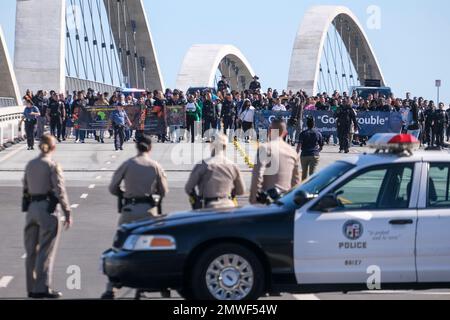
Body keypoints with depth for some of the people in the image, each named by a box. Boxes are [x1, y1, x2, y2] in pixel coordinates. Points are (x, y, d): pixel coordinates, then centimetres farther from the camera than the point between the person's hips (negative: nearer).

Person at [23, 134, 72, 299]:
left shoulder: (30, 165, 7)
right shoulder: (53, 166, -11)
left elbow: (25, 188, 12)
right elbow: (60, 191, -12)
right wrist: (67, 213, -8)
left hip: (31, 208, 6)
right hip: (47, 208, -6)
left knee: (31, 250, 11)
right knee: (46, 251, -1)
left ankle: (31, 287, 16)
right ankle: (42, 288, -3)